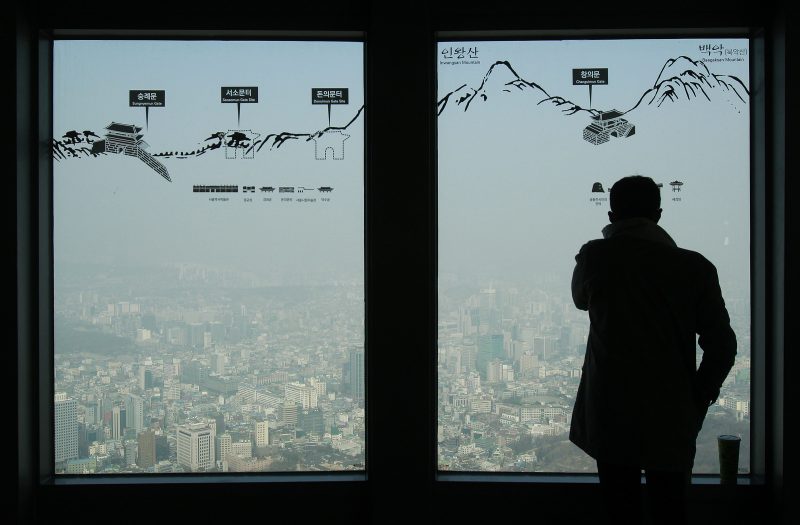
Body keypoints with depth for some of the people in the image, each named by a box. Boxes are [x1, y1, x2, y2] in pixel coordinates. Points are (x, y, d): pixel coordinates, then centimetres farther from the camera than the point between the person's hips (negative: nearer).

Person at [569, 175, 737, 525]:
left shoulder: (595, 257, -5)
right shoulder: (694, 267, -5)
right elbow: (721, 344, -4)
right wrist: (698, 398, 8)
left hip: (610, 417, 0)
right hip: (671, 420, 0)